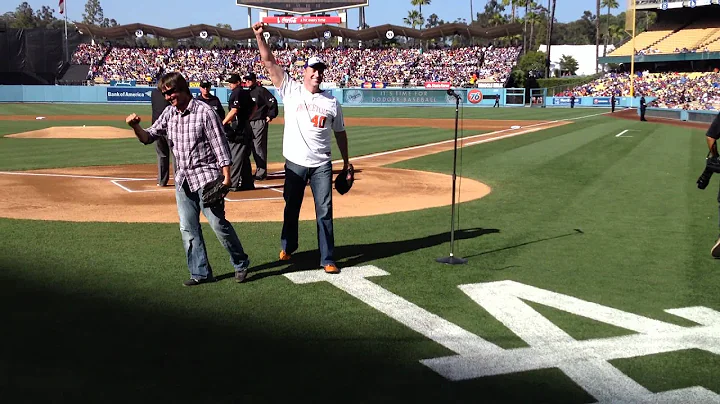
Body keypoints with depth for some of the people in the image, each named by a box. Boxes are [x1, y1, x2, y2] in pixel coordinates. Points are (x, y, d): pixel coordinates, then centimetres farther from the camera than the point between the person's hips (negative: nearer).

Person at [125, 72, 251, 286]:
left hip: (206, 177, -7)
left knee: (218, 223, -6)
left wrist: (226, 177, -15)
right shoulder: (168, 114, 9)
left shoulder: (204, 112, -10)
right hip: (182, 180, 7)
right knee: (188, 229, 7)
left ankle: (241, 264, 13)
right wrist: (136, 126, -12)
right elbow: (149, 137, 9)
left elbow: (220, 145, -11)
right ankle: (201, 273, 16)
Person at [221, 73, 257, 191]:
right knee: (245, 156, 14)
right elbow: (254, 107, 26)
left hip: (238, 127, -10)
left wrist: (223, 123, -22)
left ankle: (234, 183, -8)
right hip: (246, 126, 10)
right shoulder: (246, 93, 15)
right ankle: (247, 183, 19)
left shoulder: (236, 93, -12)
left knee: (236, 156, -8)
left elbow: (234, 111, -22)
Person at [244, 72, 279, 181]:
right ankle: (259, 171, 20)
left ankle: (261, 173, -5)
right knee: (254, 148, 11)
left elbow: (273, 102, -15)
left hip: (259, 122, -9)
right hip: (249, 123, 9)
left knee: (259, 148, -9)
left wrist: (270, 116, -14)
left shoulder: (261, 90, -9)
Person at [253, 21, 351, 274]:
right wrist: (259, 36, -16)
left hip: (321, 165, 1)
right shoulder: (290, 90, 1)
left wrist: (346, 161, 12)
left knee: (324, 211, -1)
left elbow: (340, 132, 12)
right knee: (291, 208, 14)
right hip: (295, 163, 0)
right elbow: (269, 63, -5)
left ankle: (327, 259, 3)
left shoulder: (331, 102, 5)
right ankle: (287, 248, 36)